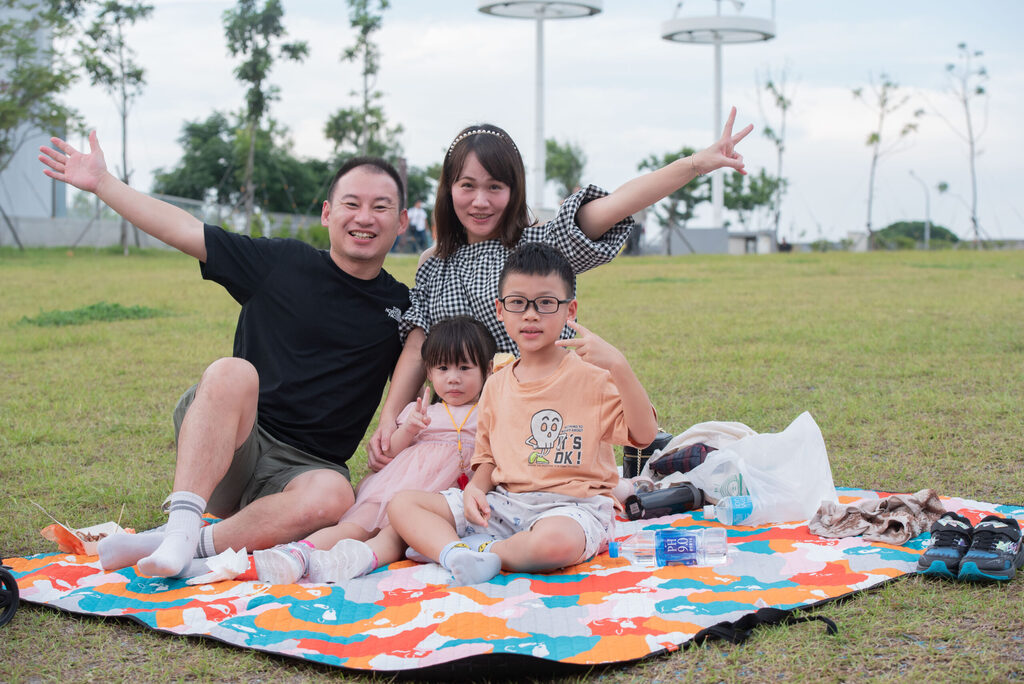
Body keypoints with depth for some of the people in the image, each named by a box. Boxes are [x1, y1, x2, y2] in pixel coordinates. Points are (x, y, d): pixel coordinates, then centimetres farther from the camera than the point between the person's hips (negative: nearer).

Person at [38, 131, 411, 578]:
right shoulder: (282, 264, 4)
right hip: (230, 444, 0)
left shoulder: (401, 307, 9)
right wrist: (101, 182, 6)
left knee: (332, 497, -36)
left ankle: (181, 544, -28)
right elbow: (183, 231, 6)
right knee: (232, 373, -34)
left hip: (304, 468, 1)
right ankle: (182, 523, -37)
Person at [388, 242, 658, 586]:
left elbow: (644, 434, -15)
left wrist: (618, 367, -25)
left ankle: (485, 554, -17)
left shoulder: (590, 374, -3)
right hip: (503, 504, 6)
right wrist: (475, 488, -3)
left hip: (571, 505, -5)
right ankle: (456, 555, -31)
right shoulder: (497, 385, 13)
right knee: (402, 504, -7)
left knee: (557, 541, -42)